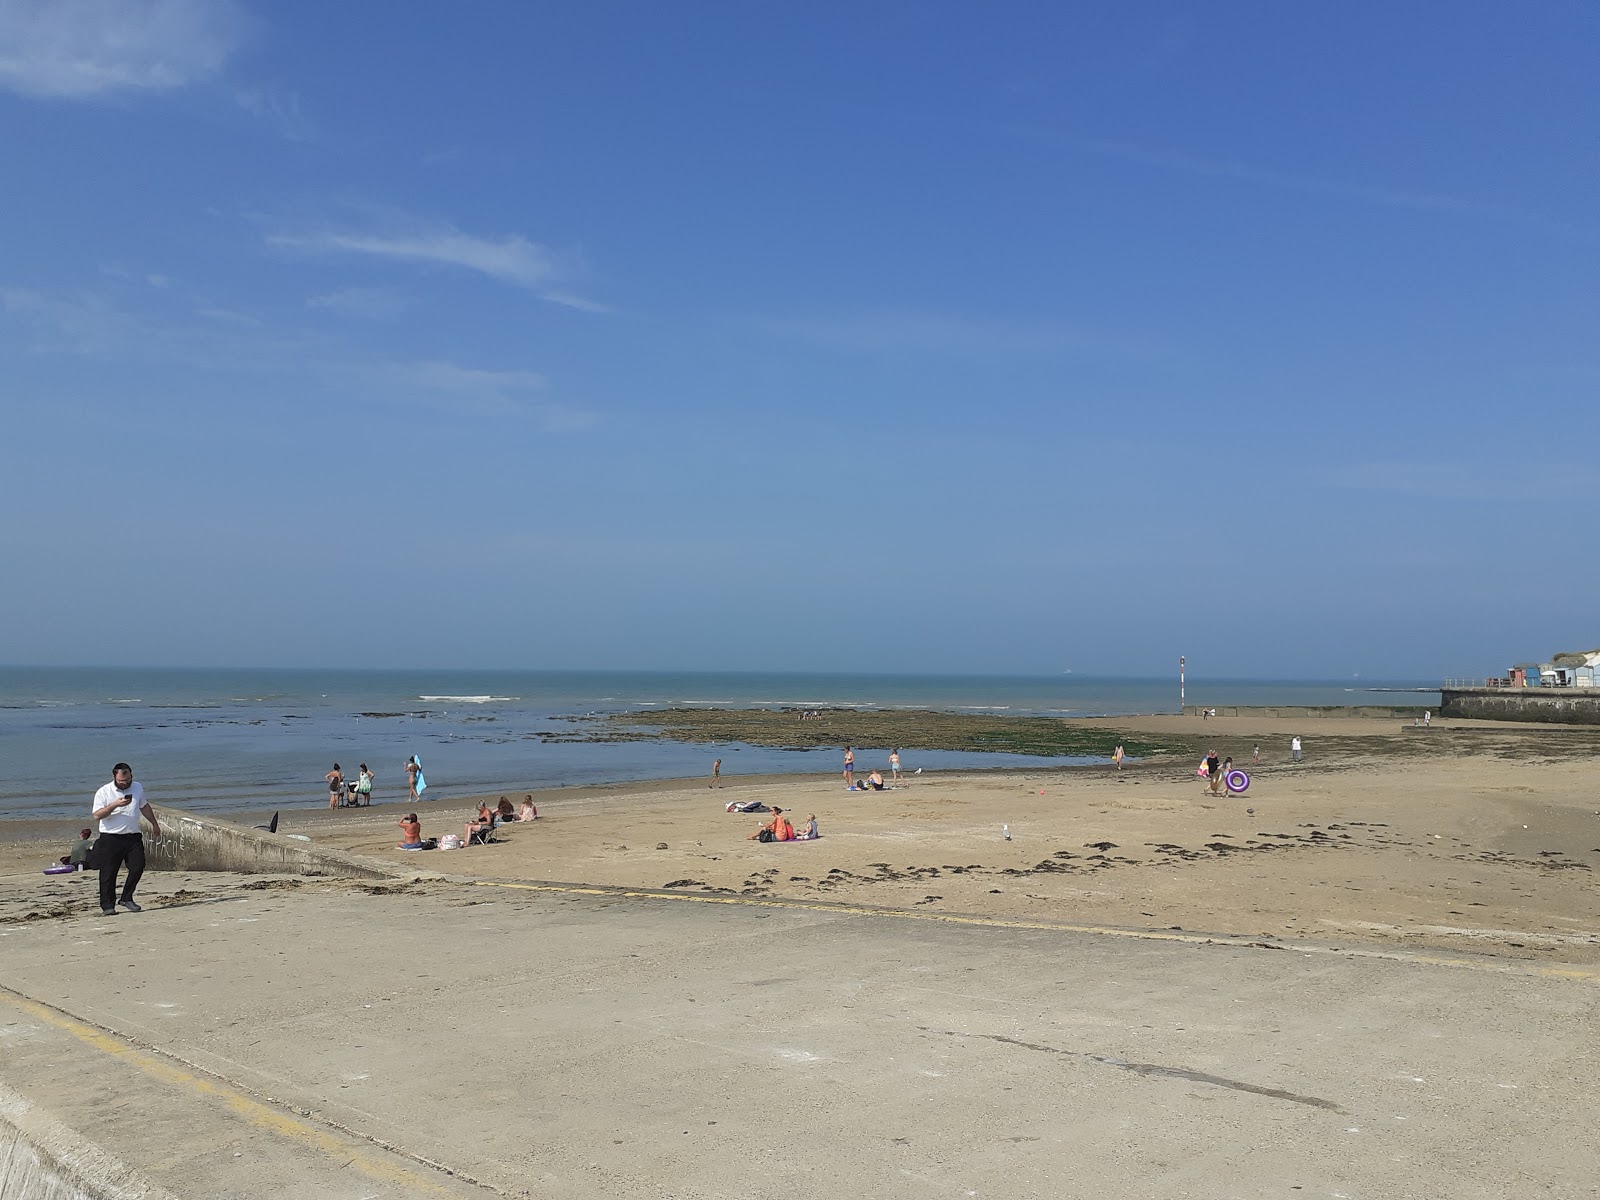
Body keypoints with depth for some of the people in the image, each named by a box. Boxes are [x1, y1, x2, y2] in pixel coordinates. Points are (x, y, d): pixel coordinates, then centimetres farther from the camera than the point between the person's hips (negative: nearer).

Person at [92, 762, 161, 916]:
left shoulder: (137, 788, 10)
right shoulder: (103, 792, -5)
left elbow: (144, 807, 25)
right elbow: (97, 815, -15)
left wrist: (154, 824, 30)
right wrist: (115, 805, -26)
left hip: (133, 837, 4)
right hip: (110, 839, -4)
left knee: (137, 867, -4)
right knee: (108, 873, -1)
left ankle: (126, 899, 10)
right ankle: (107, 905, 7)